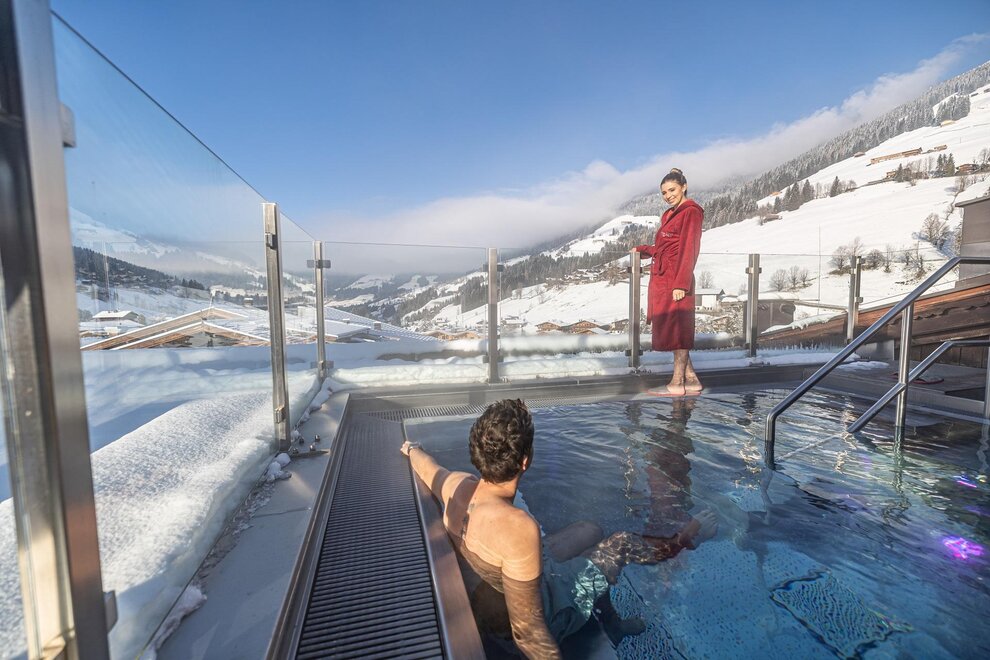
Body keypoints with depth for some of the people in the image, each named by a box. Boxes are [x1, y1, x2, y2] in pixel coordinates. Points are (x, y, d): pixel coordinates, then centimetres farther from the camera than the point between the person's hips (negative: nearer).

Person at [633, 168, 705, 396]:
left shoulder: (690, 212, -5)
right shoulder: (670, 214, 20)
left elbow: (688, 250, -13)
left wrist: (681, 284, -18)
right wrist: (641, 249, 29)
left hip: (675, 281, -9)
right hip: (662, 279, 9)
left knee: (676, 330, -4)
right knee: (670, 330, 9)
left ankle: (677, 383, 6)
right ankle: (691, 380, 17)